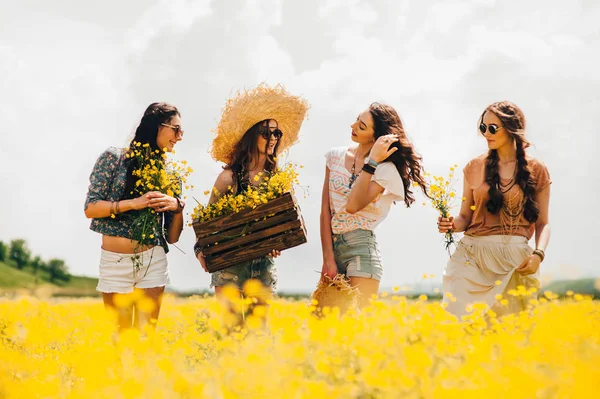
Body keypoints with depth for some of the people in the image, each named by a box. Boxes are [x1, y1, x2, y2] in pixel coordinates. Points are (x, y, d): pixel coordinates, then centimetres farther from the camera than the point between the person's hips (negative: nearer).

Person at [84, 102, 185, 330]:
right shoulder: (114, 158, -1)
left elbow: (172, 237, 9)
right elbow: (90, 208, -7)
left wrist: (177, 207, -9)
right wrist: (134, 203, -16)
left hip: (152, 260, 3)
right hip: (116, 261, -3)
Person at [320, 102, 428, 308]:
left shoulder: (386, 170, -7)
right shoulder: (336, 156, 7)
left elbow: (353, 206, -22)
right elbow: (326, 210, 2)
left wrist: (372, 162, -20)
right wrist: (328, 259, -6)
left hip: (361, 247, -5)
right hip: (332, 245, 5)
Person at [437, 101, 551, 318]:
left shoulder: (537, 171, 5)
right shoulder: (474, 167, 9)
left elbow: (543, 223, 7)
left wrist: (538, 254, -10)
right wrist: (452, 224, -8)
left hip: (515, 259, -1)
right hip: (474, 253, 1)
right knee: (462, 319, -12)